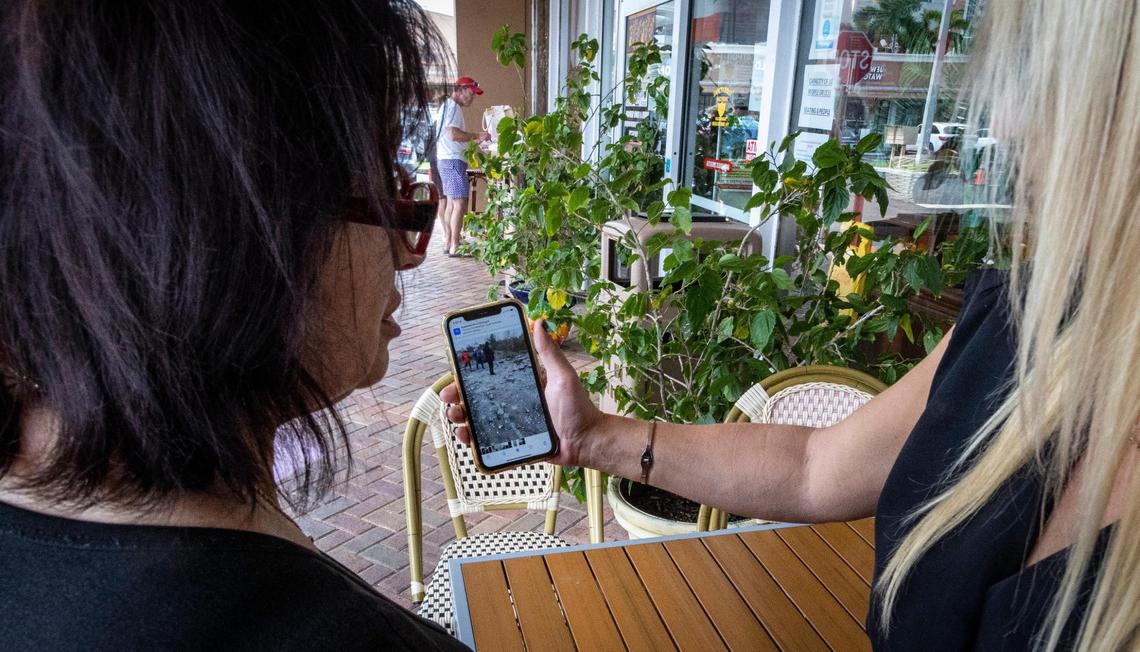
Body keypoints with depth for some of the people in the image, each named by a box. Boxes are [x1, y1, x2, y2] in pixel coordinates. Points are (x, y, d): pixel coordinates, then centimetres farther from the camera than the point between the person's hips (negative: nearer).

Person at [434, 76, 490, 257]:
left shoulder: (448, 106, 22)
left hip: (446, 160, 11)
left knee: (451, 203, 12)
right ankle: (455, 246, -12)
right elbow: (453, 134, -22)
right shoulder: (453, 106, -11)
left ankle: (449, 242, 15)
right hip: (453, 160, -11)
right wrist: (476, 135, -14)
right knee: (460, 203, -12)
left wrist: (473, 138, 15)